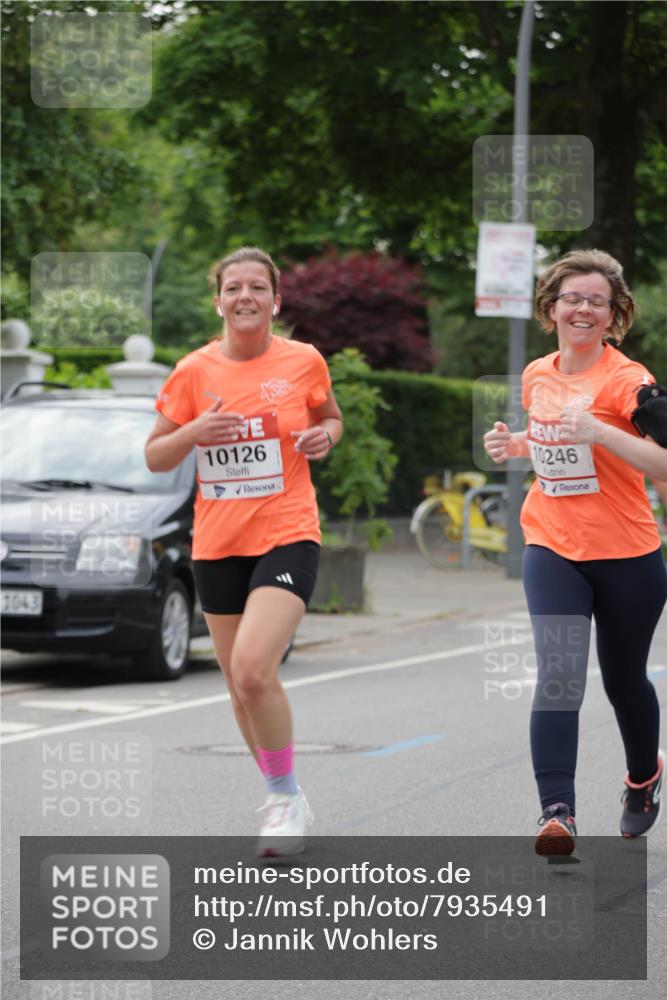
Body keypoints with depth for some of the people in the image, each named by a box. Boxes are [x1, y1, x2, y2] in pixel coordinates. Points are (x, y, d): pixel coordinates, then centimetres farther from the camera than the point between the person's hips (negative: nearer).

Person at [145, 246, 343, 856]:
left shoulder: (304, 362, -1)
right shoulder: (195, 372, 1)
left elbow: (331, 418, 17)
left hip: (287, 536, -3)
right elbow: (155, 457, 5)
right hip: (217, 546, 3)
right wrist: (194, 432, -15)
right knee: (242, 688, 11)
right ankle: (285, 804, 30)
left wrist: (325, 434, -6)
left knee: (253, 669, -23)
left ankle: (287, 794, -4)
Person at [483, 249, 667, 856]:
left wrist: (599, 431, -32)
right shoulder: (537, 376, 5)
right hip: (552, 550, 3)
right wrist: (515, 444, 6)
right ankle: (557, 813, -19)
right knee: (558, 675, -15)